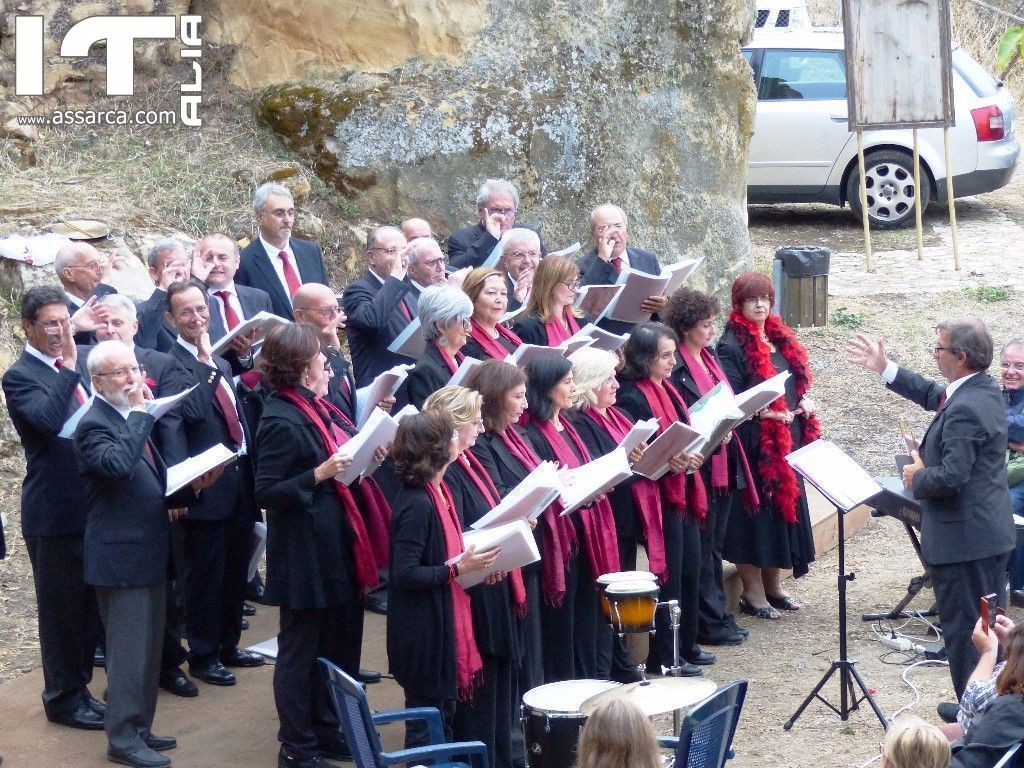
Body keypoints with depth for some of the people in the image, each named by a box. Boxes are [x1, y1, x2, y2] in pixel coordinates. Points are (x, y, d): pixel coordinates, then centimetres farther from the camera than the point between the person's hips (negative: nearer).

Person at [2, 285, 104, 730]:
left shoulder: (83, 361, 9)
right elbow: (48, 419, -31)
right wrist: (68, 366, -29)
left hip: (94, 505, 7)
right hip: (54, 513, -7)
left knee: (90, 603, 15)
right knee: (59, 606, 5)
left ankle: (81, 687, 28)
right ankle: (63, 698, 17)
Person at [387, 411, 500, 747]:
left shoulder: (439, 492, 6)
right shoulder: (416, 504, -23)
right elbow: (405, 575, -26)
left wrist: (473, 561, 4)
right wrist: (458, 568, -22)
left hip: (445, 626, 10)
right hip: (423, 634, -10)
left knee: (444, 713, 19)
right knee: (427, 725, 3)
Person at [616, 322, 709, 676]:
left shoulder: (667, 389, 12)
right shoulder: (631, 396, -16)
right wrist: (671, 462, -30)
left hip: (685, 491, 9)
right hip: (661, 495, -9)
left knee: (690, 570, 15)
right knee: (670, 575, -2)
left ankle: (687, 645, 27)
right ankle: (665, 656, 8)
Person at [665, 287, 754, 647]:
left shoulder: (710, 358, 13)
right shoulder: (675, 367, -15)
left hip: (722, 464, 9)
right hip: (697, 465, -9)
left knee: (714, 545, 15)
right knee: (703, 547, -1)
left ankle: (718, 616, 22)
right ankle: (710, 622, 6)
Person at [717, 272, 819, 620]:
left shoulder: (780, 337, 14)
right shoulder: (732, 345, -10)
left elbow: (796, 381, 22)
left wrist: (804, 401, 3)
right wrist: (762, 411, -26)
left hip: (787, 439, 8)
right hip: (753, 443, -8)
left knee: (784, 503, 12)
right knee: (756, 507, -4)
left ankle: (773, 585, 25)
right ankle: (752, 593, 4)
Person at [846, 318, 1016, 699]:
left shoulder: (965, 409, -25)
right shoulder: (986, 389, 6)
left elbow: (951, 477, -29)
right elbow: (933, 395, 22)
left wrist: (917, 478, -10)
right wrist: (884, 368, 19)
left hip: (964, 539, -10)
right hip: (991, 534, 10)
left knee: (964, 632, -1)